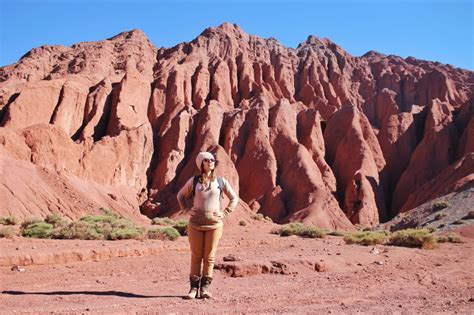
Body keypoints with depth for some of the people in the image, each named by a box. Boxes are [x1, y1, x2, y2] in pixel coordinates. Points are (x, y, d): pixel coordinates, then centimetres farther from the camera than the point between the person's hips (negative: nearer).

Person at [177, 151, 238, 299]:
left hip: (214, 224, 0)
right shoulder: (194, 181, 2)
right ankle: (194, 288, 12)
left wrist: (225, 213, 2)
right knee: (196, 256, 4)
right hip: (195, 224, 0)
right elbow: (181, 195, 16)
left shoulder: (221, 181, 3)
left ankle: (205, 288, 14)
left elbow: (234, 198, 12)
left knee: (209, 257, 4)